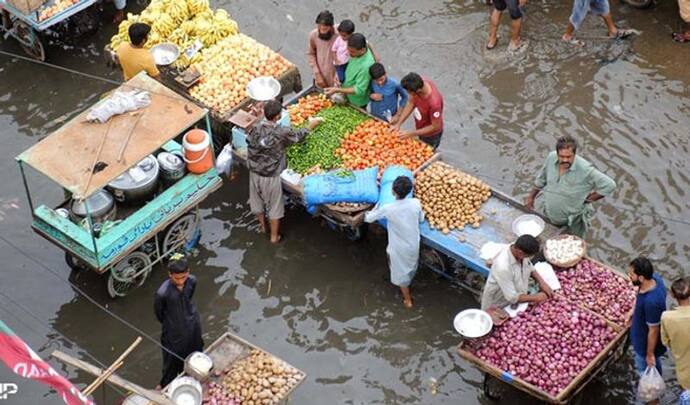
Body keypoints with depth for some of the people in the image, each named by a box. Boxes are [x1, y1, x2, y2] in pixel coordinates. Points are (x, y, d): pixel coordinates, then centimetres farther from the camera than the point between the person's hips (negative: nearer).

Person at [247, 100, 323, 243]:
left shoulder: (254, 129, -15)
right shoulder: (281, 133, -25)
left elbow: (250, 148, -4)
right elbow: (298, 136, -6)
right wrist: (311, 125, 12)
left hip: (254, 173, 4)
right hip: (271, 176, -4)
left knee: (257, 200, 27)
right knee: (275, 206, 16)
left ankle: (262, 226, 50)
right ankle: (274, 236, 30)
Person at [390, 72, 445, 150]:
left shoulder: (434, 102, -45)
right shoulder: (419, 83, -25)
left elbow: (435, 127, -30)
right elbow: (411, 103, -8)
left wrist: (411, 134, -28)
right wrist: (398, 123, -13)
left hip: (431, 135, -6)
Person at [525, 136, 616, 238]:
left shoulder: (585, 169, -32)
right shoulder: (551, 158, -16)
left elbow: (609, 185, -26)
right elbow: (541, 179, 4)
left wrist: (587, 199, -18)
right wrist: (531, 197, 13)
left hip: (573, 223, -4)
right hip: (550, 218, 4)